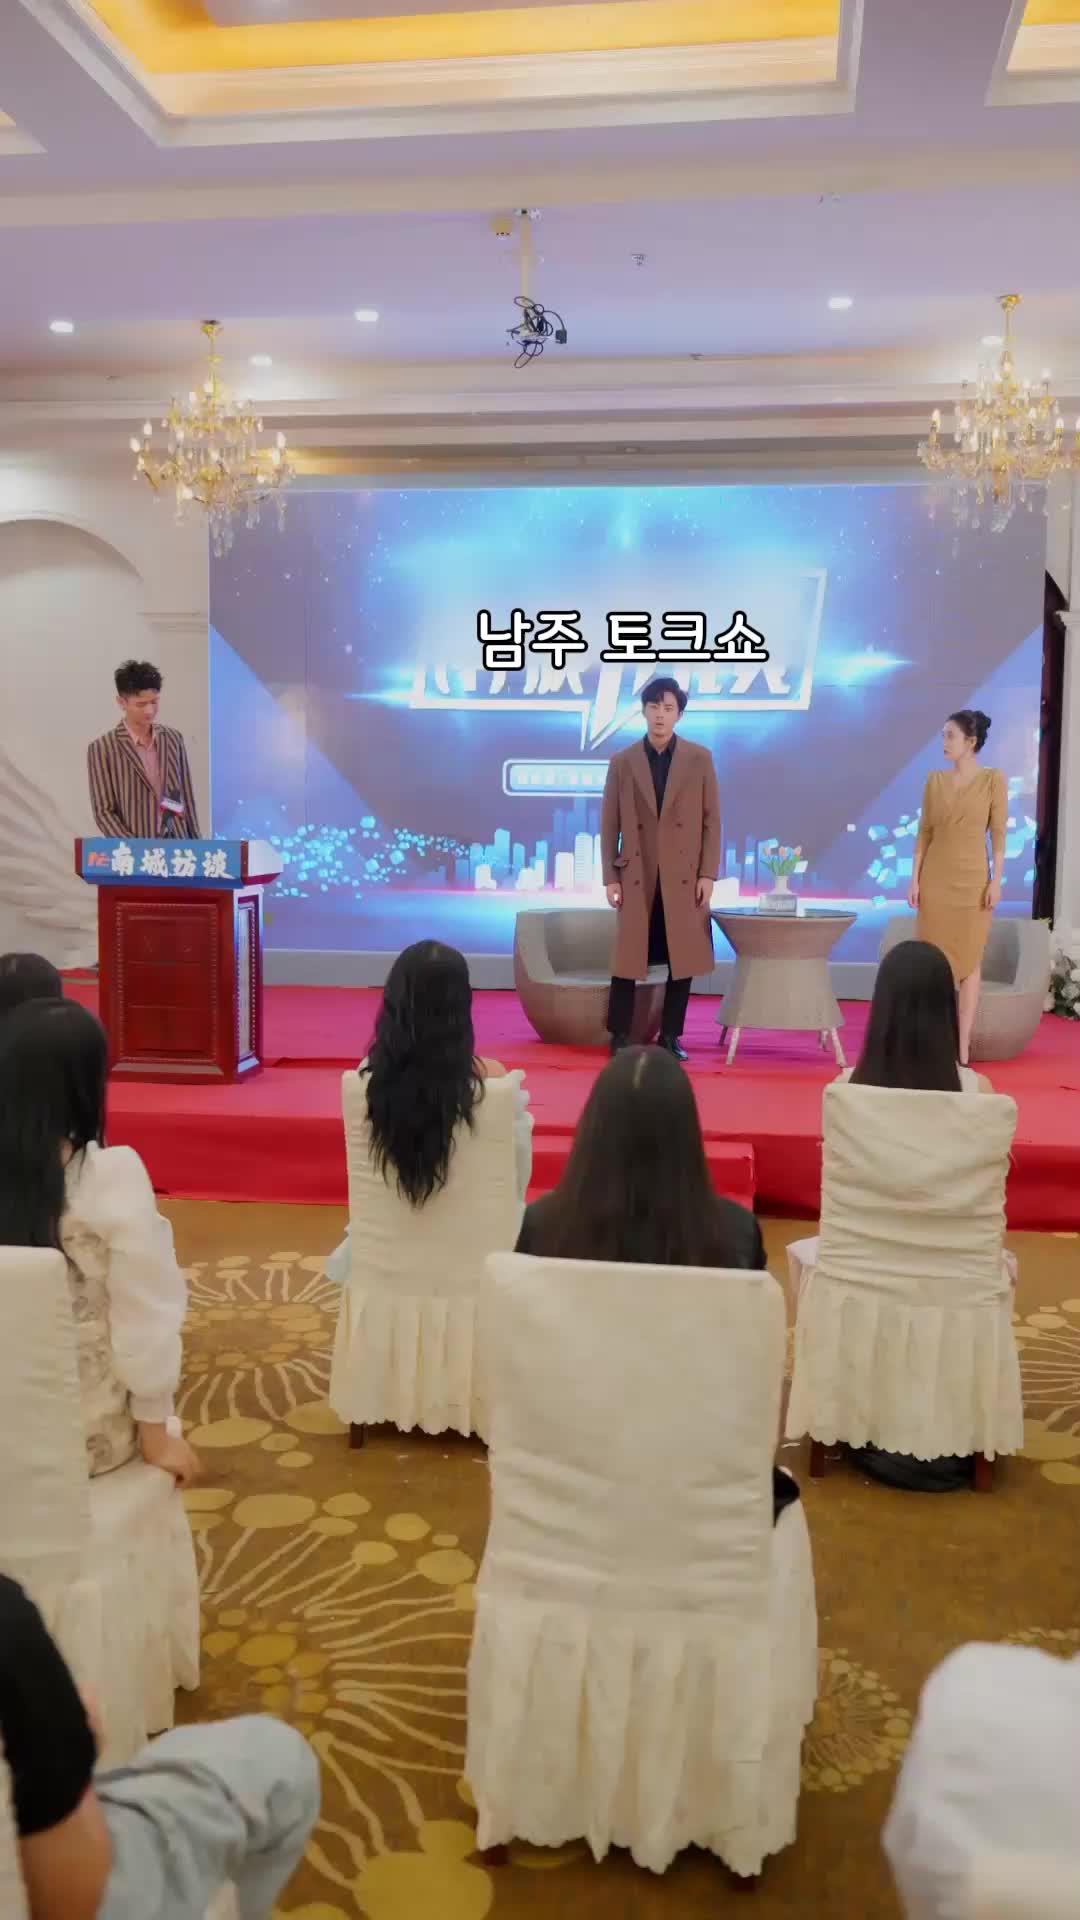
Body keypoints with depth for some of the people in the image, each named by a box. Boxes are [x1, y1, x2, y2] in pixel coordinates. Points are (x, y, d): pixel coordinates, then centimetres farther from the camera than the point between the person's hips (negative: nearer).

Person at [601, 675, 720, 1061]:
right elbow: (609, 825, 4)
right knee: (628, 959, 1)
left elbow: (711, 820, 3)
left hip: (684, 877, 1)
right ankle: (619, 1037, 10)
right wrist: (610, 878, -2)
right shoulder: (622, 762, 4)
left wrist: (707, 874, -4)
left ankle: (670, 1037, 14)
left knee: (682, 959, 3)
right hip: (636, 877, 0)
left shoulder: (699, 759, 3)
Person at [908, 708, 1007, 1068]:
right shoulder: (935, 780, 6)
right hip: (936, 879, 3)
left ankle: (961, 1049, 6)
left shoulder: (992, 779, -3)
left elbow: (999, 834, -4)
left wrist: (996, 880, -10)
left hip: (973, 879, -3)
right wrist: (915, 878, 1)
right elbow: (924, 832, 7)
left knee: (968, 962, 1)